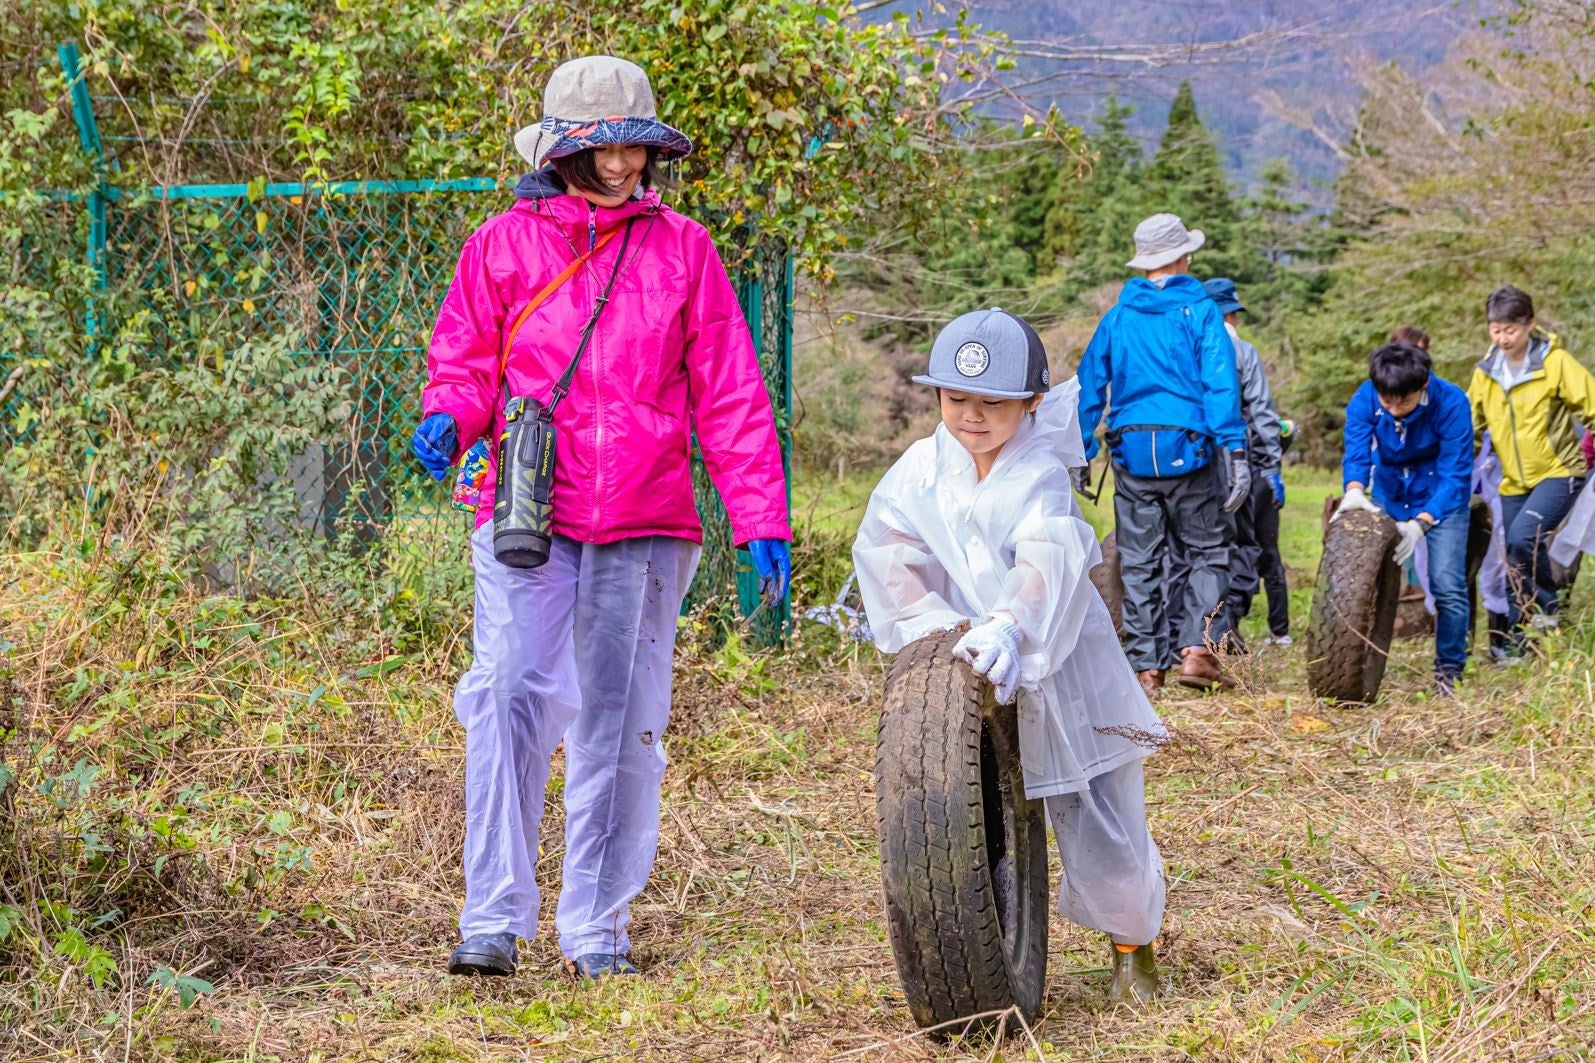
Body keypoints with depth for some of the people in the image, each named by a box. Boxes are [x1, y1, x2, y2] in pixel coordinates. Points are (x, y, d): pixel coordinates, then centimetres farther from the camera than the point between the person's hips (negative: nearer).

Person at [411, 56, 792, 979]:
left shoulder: (683, 251, 8)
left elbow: (729, 395, 8)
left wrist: (762, 519, 1)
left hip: (643, 525, 1)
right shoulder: (503, 246, 6)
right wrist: (449, 418, -12)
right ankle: (494, 920, -11)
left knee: (621, 725, 6)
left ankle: (599, 930, 15)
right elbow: (466, 362, 12)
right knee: (511, 701, -16)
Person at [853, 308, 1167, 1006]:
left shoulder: (1041, 478, -11)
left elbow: (1049, 563, -29)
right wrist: (935, 624, -25)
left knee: (1103, 836, 1)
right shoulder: (921, 470, 1)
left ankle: (1132, 948, 29)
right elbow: (885, 549, -10)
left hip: (1060, 679, -3)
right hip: (968, 689, 3)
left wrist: (1008, 626, -48)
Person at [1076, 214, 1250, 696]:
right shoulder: (1200, 312, -2)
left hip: (1131, 452, 3)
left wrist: (1080, 455, 14)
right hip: (1186, 448, -3)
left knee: (1139, 563, 7)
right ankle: (1196, 649, -5)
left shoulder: (1117, 317, 9)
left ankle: (1146, 668, 7)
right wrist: (1236, 453, -12)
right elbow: (1220, 385, -10)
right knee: (1207, 551, 9)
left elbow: (1089, 386, 9)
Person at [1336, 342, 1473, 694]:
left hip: (1440, 499, -3)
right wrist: (1354, 491, -49)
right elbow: (1357, 452, -25)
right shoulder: (1365, 400, -21)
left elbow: (1455, 474, -27)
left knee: (1448, 586, -12)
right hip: (1388, 495, 3)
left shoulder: (1450, 402, -28)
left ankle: (1449, 671, 3)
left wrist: (1421, 523, -39)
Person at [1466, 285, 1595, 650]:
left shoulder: (1555, 363, -11)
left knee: (1524, 535, -29)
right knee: (1515, 568, 6)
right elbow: (1469, 425, 14)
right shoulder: (1485, 373, 4)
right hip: (1514, 482, 6)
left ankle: (1549, 605, -6)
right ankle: (1519, 650, 18)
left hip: (1558, 472, -5)